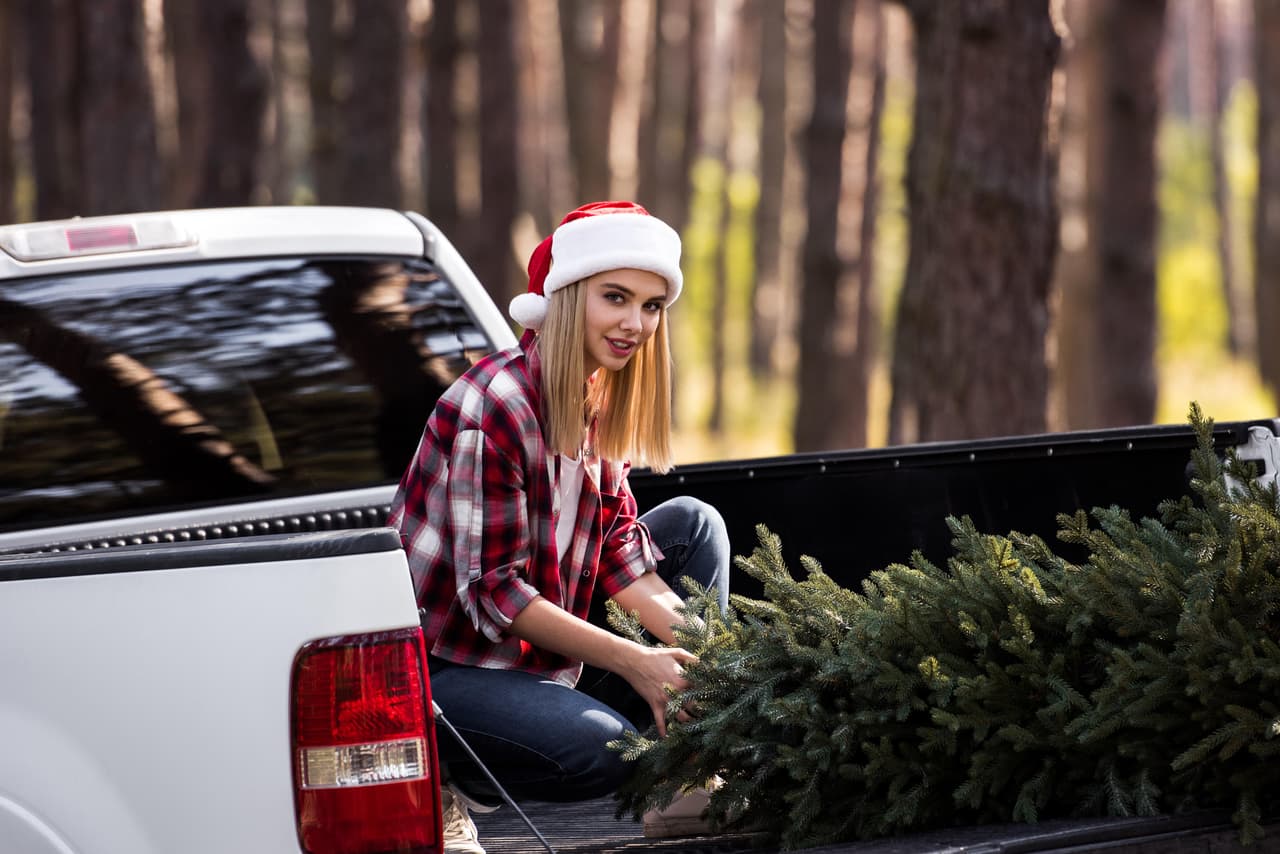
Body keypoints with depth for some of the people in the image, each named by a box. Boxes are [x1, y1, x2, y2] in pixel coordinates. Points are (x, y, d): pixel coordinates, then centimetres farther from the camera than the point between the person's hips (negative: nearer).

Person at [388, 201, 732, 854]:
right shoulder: (496, 403, -22)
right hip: (446, 662, -9)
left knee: (692, 523, 4)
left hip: (544, 648, 9)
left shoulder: (599, 397, 5)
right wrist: (632, 661, -25)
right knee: (600, 748, -32)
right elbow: (492, 592, -23)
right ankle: (439, 775, -3)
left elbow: (617, 544, 3)